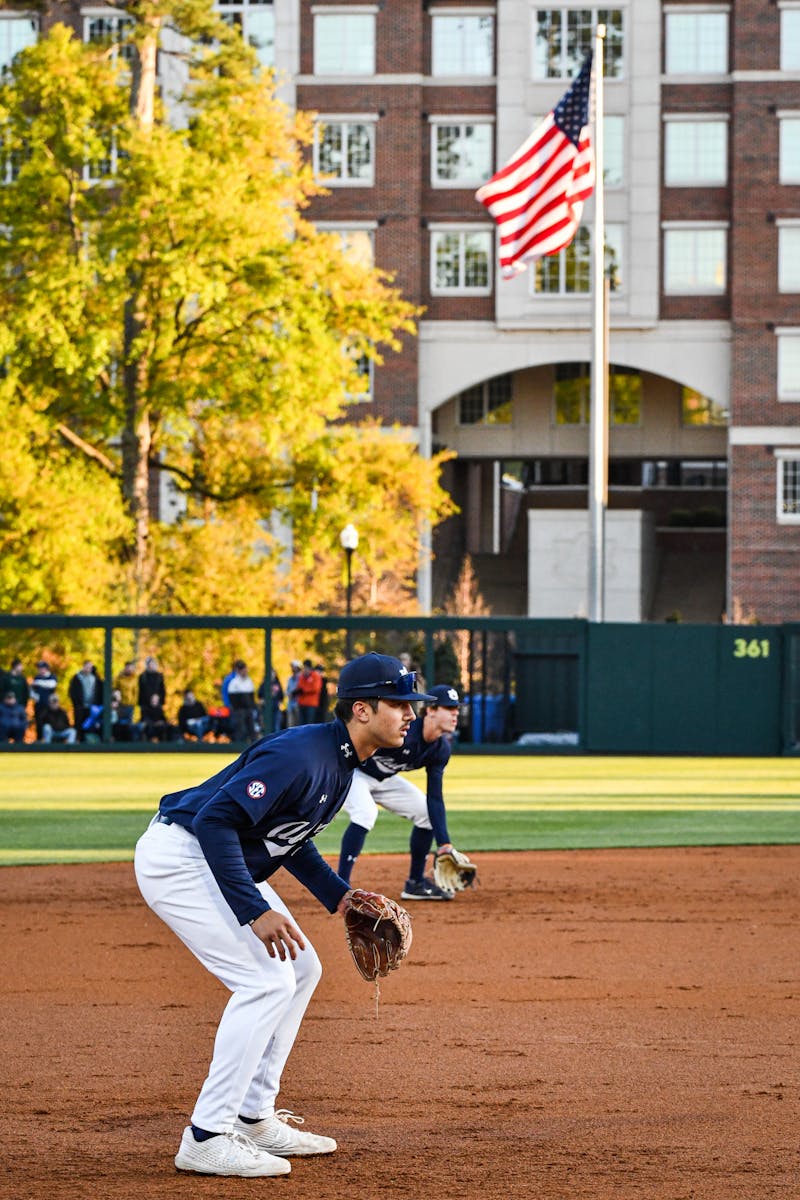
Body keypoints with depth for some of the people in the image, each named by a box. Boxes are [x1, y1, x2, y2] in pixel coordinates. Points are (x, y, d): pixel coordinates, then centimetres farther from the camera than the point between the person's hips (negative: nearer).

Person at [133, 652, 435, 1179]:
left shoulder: (344, 761, 7)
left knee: (300, 969, 13)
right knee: (266, 981, -16)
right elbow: (214, 821, -30)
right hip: (178, 855, -11)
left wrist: (338, 896, 9)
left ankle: (252, 1118, 19)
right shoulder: (300, 755, -26)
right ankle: (207, 1138, -13)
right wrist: (255, 911, -32)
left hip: (221, 861, 11)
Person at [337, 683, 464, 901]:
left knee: (426, 812, 4)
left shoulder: (441, 749, -8)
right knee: (365, 812, -34)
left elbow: (435, 799, -5)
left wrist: (445, 845, -12)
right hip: (351, 771, -9)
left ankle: (416, 883, 18)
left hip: (384, 780, 9)